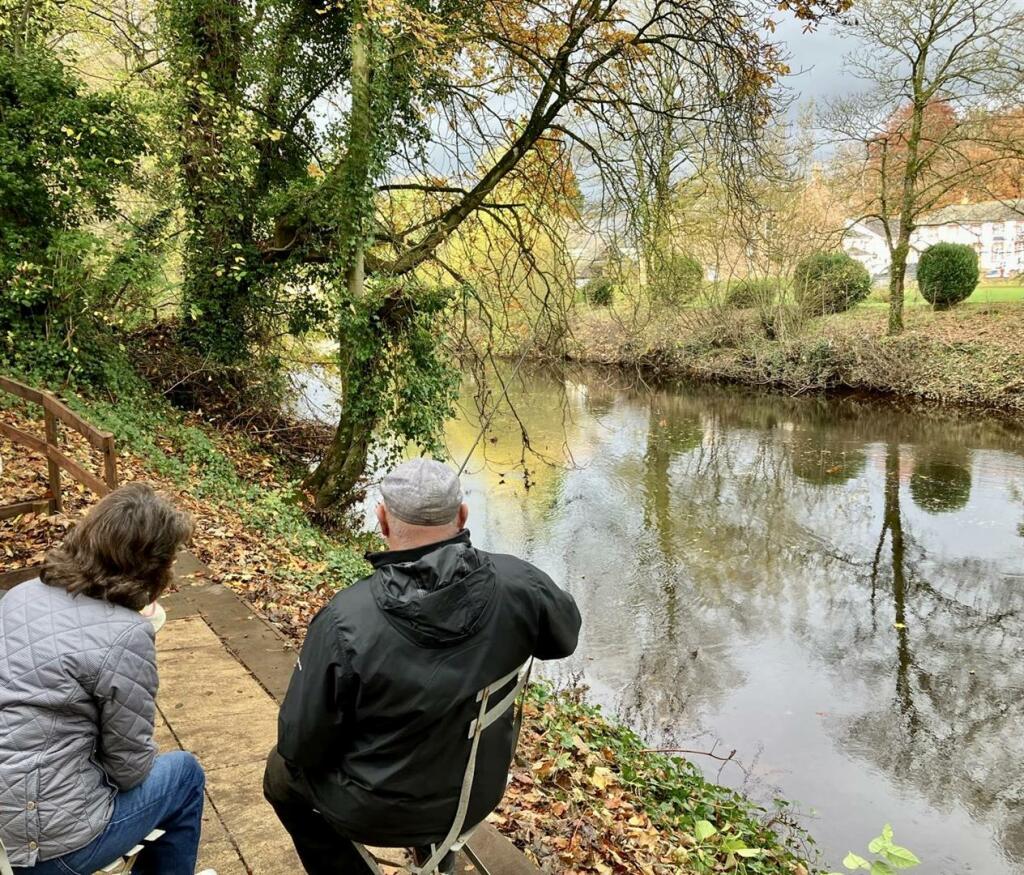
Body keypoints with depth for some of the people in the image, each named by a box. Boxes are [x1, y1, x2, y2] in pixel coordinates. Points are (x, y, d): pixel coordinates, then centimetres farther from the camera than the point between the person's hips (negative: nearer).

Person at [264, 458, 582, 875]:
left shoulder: (345, 621, -32)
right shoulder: (519, 584, -23)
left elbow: (300, 743, -19)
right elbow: (564, 638, -1)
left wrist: (297, 755, 3)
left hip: (380, 808, -3)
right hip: (480, 790, 4)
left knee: (282, 774, 27)